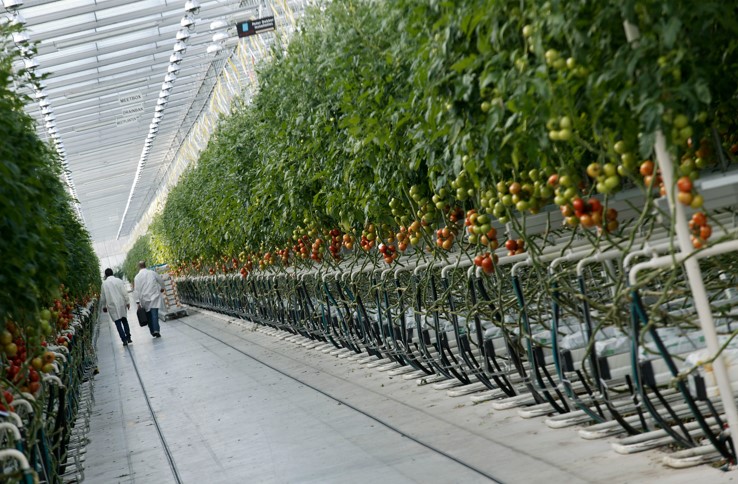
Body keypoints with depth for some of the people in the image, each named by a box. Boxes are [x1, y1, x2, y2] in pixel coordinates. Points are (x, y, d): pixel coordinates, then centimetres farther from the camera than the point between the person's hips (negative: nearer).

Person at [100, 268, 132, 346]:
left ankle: (124, 339, -6)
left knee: (118, 322, 1)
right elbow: (124, 293, -5)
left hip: (112, 306, -1)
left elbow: (102, 297, 6)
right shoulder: (119, 281, -1)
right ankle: (128, 337, 11)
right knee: (124, 320, 14)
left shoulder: (104, 283, 0)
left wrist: (104, 306, 17)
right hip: (121, 304, 1)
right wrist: (127, 302, 2)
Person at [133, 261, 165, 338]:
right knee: (154, 314, -6)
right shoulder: (152, 273, 1)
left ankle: (152, 331, 14)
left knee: (149, 316, 12)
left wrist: (138, 301, -4)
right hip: (154, 296, 0)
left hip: (145, 299, 0)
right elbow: (161, 281, 12)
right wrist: (162, 288, 32)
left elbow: (136, 290, -7)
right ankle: (156, 330, -20)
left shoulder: (137, 277, -3)